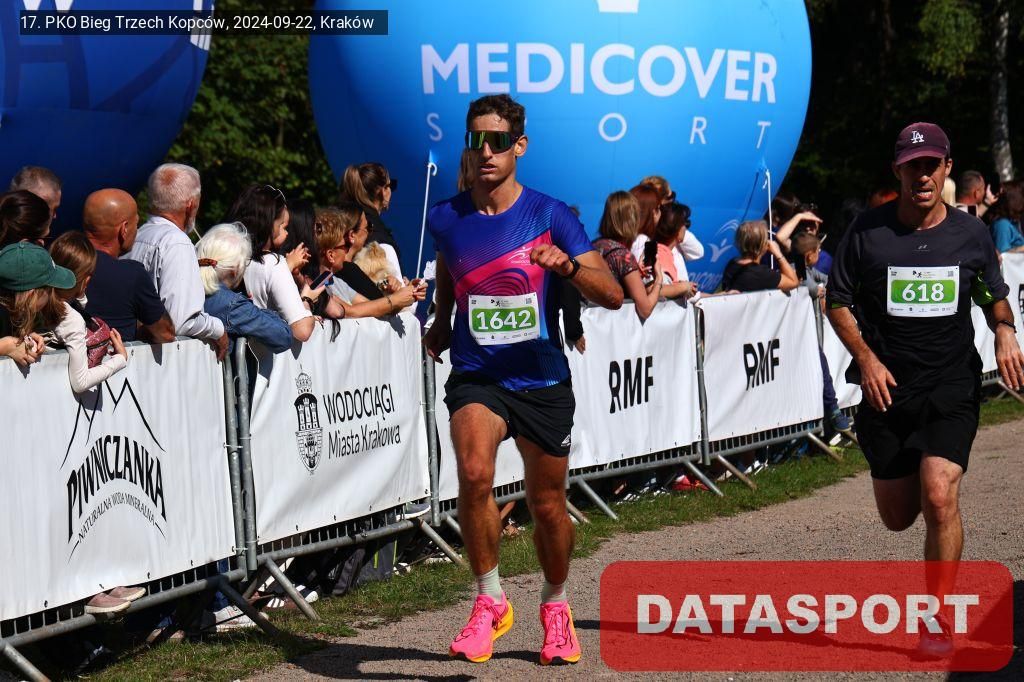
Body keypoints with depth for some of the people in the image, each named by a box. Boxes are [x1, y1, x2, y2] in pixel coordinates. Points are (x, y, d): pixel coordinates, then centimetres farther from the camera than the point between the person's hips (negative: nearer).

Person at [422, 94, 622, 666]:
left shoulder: (550, 215, -7)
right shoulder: (446, 219, 0)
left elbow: (614, 295, -13)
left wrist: (568, 265, -28)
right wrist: (440, 324, 19)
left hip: (542, 380, 0)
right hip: (476, 376, 0)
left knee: (548, 505, 11)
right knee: (474, 473, -28)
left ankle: (556, 606, 38)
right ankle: (490, 602, -11)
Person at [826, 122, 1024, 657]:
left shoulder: (970, 234, 2)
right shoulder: (868, 231, -3)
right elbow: (837, 302, 3)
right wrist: (867, 358, -12)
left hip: (952, 390, -1)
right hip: (887, 387, 1)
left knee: (939, 497, -19)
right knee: (898, 518, 10)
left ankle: (938, 619, -6)